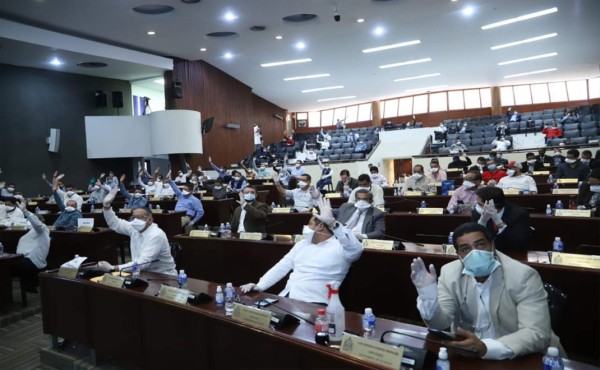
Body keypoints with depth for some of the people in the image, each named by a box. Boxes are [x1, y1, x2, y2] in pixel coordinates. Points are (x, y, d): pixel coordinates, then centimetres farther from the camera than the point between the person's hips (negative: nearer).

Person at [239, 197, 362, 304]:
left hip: (313, 304, -6)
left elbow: (356, 249, -26)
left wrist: (332, 222, -34)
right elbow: (281, 267, 16)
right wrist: (259, 286, 2)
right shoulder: (302, 244, 18)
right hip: (286, 298, 7)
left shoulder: (339, 247, -3)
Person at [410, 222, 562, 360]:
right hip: (468, 353, 3)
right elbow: (439, 323, -7)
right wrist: (428, 294, -27)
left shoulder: (523, 275, -17)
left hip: (522, 357, -2)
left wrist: (486, 348, -37)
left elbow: (538, 334, -24)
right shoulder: (450, 273, -6)